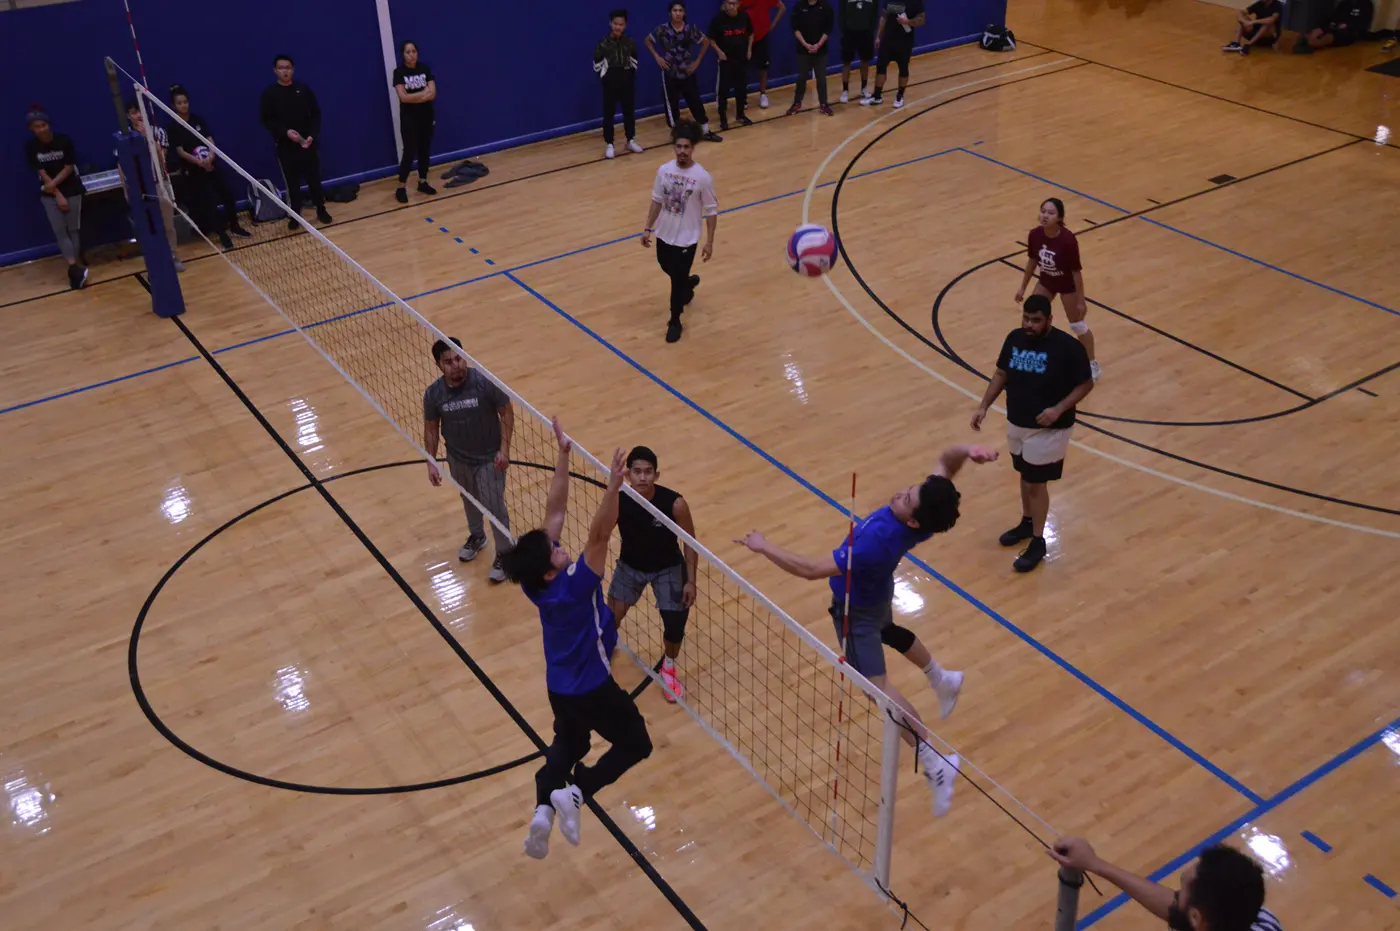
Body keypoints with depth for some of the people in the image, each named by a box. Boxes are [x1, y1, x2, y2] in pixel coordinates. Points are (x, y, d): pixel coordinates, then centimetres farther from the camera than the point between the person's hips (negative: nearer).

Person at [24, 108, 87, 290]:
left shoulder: (63, 140, -13)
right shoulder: (30, 146, -9)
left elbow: (69, 168, -10)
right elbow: (41, 173, -9)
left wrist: (53, 183, -19)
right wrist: (57, 195, -12)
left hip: (71, 190, -1)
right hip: (49, 194, 1)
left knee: (74, 229, 1)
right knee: (60, 231, -8)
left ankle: (75, 266, 7)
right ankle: (75, 267, -14)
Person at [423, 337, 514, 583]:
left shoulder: (486, 383, -26)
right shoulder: (433, 394, -16)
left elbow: (507, 413, -13)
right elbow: (431, 429, -1)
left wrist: (504, 449, -18)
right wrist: (431, 462, -3)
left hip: (489, 458, -3)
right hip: (458, 459, 4)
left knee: (494, 507, 2)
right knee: (469, 501, 25)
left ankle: (504, 554, 24)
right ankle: (476, 537, 53)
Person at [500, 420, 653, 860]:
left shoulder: (536, 583, -14)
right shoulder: (574, 586, -31)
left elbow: (554, 511, -12)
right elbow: (599, 536, -43)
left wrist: (563, 455, -12)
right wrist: (613, 487, -51)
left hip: (559, 686, 7)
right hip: (592, 687, -7)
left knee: (567, 745, 29)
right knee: (635, 744, 14)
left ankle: (543, 807, 6)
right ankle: (575, 793, -6)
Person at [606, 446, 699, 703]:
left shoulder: (674, 504, -28)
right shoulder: (618, 501, -25)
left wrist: (691, 581, -13)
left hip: (668, 568, -1)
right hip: (630, 565, 2)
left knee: (675, 625, -10)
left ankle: (669, 667, 24)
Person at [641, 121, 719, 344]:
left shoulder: (702, 177, -19)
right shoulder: (664, 170, -7)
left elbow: (711, 211, -11)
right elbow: (657, 201, 5)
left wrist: (709, 242, -11)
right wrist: (648, 229, 5)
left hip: (687, 238, -5)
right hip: (664, 234, 5)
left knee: (677, 280, 2)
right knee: (669, 270, 25)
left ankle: (675, 322, 21)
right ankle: (688, 283, 58)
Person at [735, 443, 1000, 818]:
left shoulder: (876, 542, -46)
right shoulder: (927, 512, -27)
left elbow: (812, 569, -42)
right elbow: (946, 460, -14)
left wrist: (764, 547, -31)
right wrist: (966, 450, -38)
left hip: (856, 608, -9)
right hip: (876, 592, 9)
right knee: (887, 631, 38)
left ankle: (933, 762, -13)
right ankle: (943, 680, 61)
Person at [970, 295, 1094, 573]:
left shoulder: (1067, 347, -20)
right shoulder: (1014, 338, -4)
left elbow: (1086, 384, -13)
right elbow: (1001, 374, 7)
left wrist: (1058, 409, -25)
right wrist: (984, 406, -2)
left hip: (1048, 429, -5)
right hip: (1016, 423, 5)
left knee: (1036, 482, 3)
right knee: (1026, 476, 22)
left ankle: (1038, 542, 18)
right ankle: (1027, 523, 43)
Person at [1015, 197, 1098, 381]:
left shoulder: (1068, 240, -34)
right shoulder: (1035, 235, -19)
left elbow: (1076, 271, -24)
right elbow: (1032, 261, -1)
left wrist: (1081, 300, -17)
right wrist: (1023, 287, 7)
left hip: (1067, 284, -5)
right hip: (1046, 281, 5)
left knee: (1077, 325, 10)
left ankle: (1092, 364, 31)